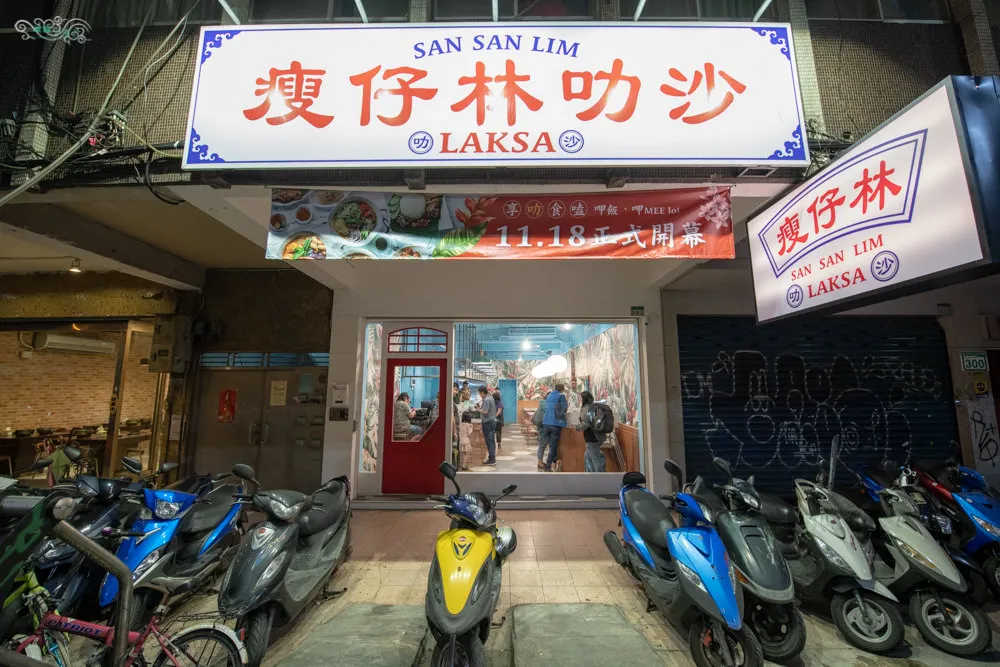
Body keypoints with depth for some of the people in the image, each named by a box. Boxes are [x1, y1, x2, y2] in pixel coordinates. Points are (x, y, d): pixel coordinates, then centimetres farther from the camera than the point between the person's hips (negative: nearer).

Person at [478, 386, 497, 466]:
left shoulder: (486, 400, -17)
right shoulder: (490, 397, 13)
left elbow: (485, 411, -23)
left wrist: (479, 409, -7)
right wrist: (481, 406, 10)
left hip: (487, 422, -10)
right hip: (493, 421, 10)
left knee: (489, 441, -5)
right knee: (492, 441, 13)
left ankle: (491, 459, -2)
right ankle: (493, 458, 19)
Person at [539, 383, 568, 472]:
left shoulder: (549, 396, 16)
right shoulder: (561, 396, -3)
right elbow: (564, 409, -5)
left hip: (546, 423, 6)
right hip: (556, 423, -6)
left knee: (551, 444, 17)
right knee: (553, 445, 0)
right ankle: (548, 466, -1)